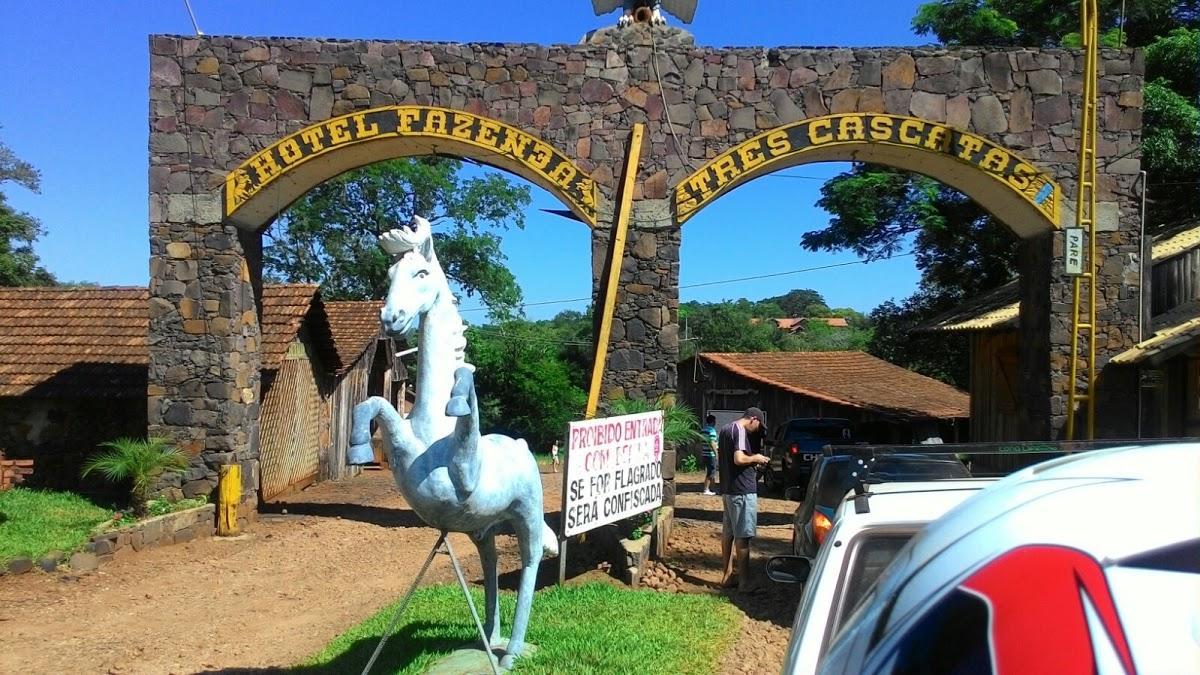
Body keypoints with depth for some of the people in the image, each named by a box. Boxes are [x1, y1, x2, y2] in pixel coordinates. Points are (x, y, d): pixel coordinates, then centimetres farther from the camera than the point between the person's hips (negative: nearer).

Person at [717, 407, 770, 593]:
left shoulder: (725, 429, 14)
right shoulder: (740, 431, -15)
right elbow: (739, 459, -26)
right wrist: (755, 458, -8)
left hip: (728, 489, 10)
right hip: (742, 491, -10)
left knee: (728, 533, 13)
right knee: (743, 537, -6)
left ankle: (727, 576, 20)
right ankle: (744, 583, -3)